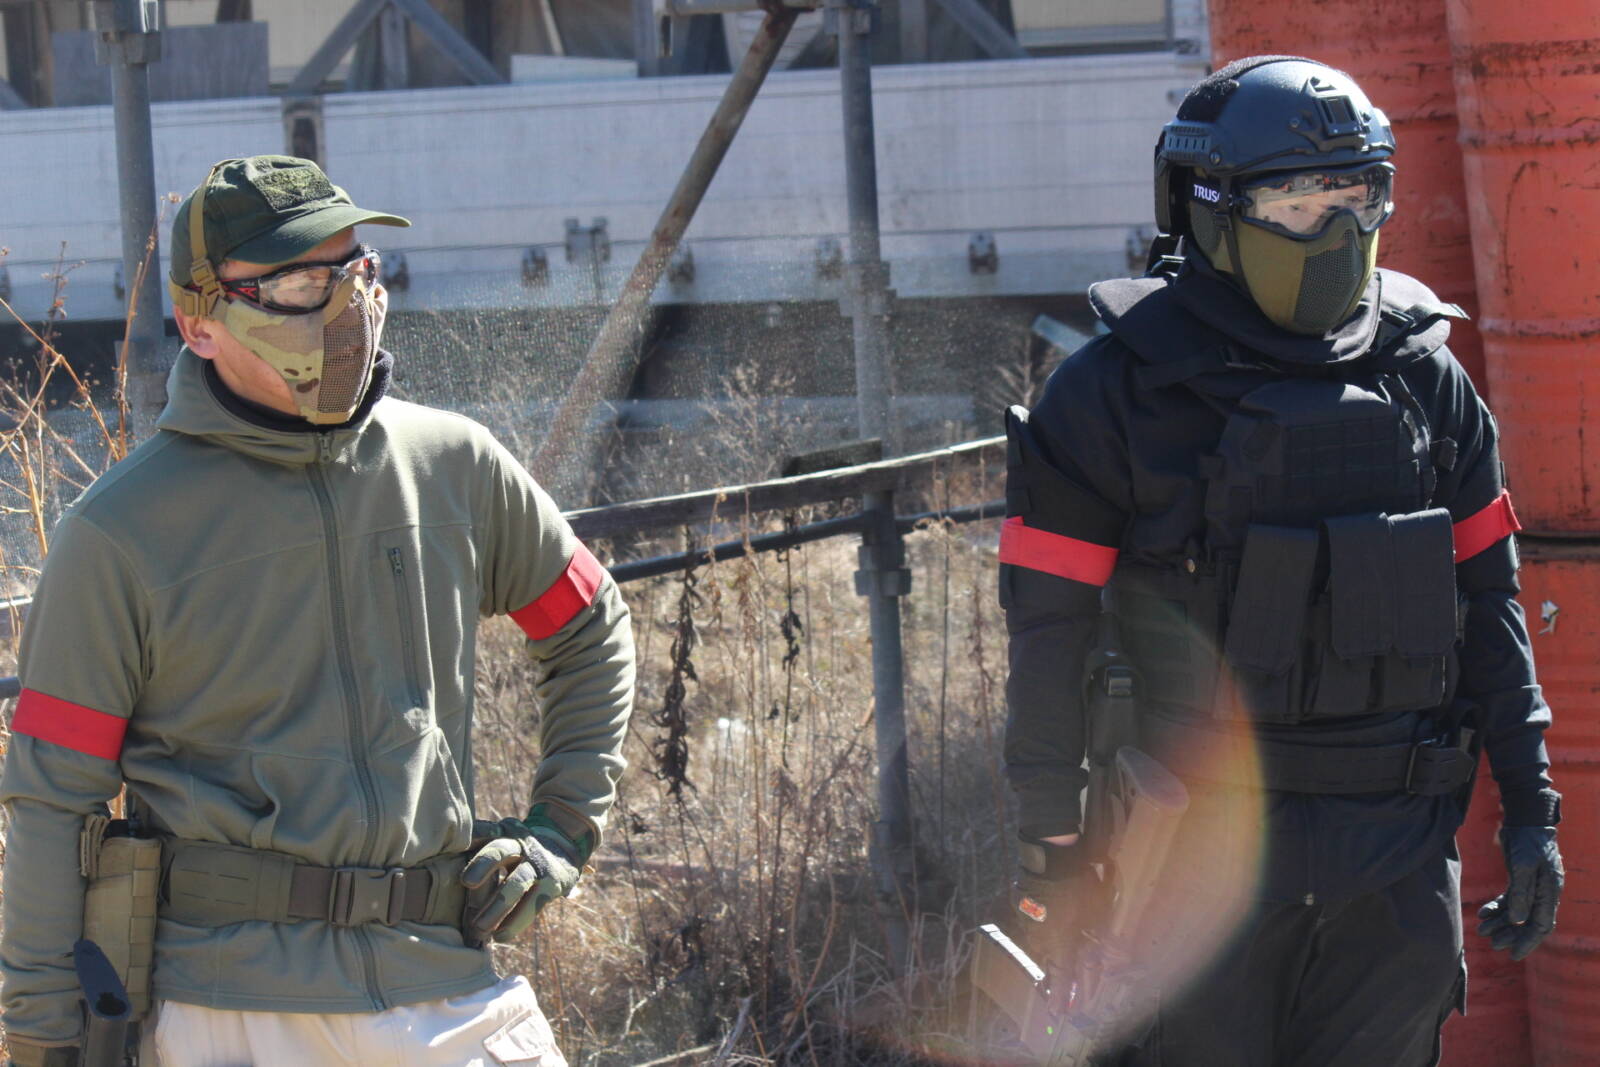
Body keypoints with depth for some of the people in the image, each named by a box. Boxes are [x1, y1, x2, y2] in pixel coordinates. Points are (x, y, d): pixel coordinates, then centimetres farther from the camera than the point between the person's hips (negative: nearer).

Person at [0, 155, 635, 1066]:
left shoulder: (457, 468, 7)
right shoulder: (120, 532, -4)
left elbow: (592, 637, 23)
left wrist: (566, 831, 13)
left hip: (446, 981, 3)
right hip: (228, 991, -3)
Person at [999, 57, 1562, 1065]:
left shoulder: (1425, 377, 7)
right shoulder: (1118, 390, -6)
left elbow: (1487, 598, 12)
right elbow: (1049, 631, -5)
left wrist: (1530, 804, 8)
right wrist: (1052, 849, -7)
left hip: (1399, 844, 4)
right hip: (1206, 833, -4)